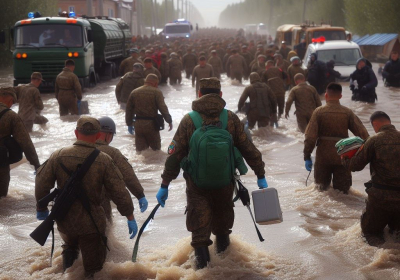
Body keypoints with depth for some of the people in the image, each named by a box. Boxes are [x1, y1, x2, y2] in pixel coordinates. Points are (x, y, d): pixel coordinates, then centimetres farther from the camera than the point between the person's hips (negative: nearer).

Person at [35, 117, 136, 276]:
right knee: (93, 267, 12)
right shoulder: (104, 161, -15)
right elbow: (119, 192, -12)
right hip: (92, 222, -3)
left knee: (70, 245, 35)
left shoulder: (58, 156, -9)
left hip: (64, 220, 3)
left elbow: (42, 183, -2)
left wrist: (41, 207, 15)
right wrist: (130, 217, -2)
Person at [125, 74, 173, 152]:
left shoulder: (134, 92, 11)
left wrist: (129, 124, 21)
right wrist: (169, 121, -6)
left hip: (138, 124, 4)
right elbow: (163, 108, -13)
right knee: (156, 149, 7)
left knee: (140, 149, 9)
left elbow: (129, 110, 14)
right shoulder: (156, 92, -5)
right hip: (151, 124, -4)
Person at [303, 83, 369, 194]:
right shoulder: (347, 112, -3)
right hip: (342, 156, 0)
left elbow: (310, 136, -10)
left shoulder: (319, 111, -6)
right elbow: (362, 133, -6)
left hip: (323, 156, 0)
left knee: (321, 186, 18)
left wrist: (307, 156, -6)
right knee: (342, 189, 11)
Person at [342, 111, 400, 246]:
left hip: (381, 195, -4)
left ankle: (375, 240, -13)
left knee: (369, 229, 15)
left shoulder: (374, 140, -11)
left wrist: (344, 159, 14)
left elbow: (355, 165, -6)